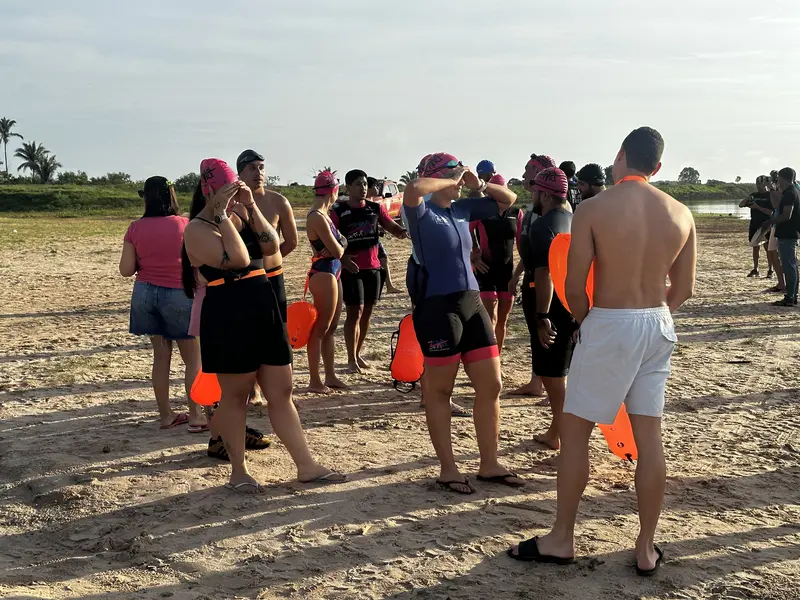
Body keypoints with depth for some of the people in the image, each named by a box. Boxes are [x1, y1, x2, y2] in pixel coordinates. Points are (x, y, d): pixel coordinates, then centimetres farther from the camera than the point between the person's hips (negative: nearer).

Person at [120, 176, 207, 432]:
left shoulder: (136, 228, -3)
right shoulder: (185, 225, -10)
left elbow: (126, 270, -4)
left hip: (146, 293, 3)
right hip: (179, 295, -3)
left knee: (161, 356, 14)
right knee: (193, 358, 7)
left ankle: (166, 415, 19)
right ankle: (196, 416, 6)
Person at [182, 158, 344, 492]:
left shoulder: (241, 217, 13)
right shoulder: (197, 229, -10)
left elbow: (271, 246, -1)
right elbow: (237, 259, -23)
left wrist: (250, 207, -6)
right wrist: (222, 215, -19)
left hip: (265, 314, 7)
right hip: (227, 320, -7)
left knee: (282, 393, 9)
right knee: (235, 396, 6)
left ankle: (306, 465, 16)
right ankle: (238, 471, 19)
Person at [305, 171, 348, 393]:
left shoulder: (323, 214, 12)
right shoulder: (317, 217, -18)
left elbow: (342, 243, 12)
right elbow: (336, 250, -18)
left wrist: (338, 246, -10)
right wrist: (338, 248, 4)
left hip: (332, 272, 10)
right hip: (324, 273, -10)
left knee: (331, 327, 15)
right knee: (320, 328, -3)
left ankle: (330, 376, 24)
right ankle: (315, 381, 3)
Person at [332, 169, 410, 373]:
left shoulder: (376, 208, 6)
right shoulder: (338, 211, -5)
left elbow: (392, 227, 6)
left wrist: (404, 232, -17)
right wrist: (343, 260, -18)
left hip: (373, 267, 5)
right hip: (351, 269, -4)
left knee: (367, 312, 11)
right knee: (355, 312, -8)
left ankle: (358, 354, 24)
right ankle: (351, 359, -1)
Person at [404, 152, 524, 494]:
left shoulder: (463, 209, 13)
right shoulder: (422, 212, -6)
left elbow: (508, 199, 24)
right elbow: (413, 188, -30)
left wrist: (478, 185, 6)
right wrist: (450, 183, -13)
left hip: (471, 302, 7)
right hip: (437, 306, -7)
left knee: (491, 385, 7)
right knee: (439, 390, 4)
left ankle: (489, 464, 18)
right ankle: (448, 469, 13)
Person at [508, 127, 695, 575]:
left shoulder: (594, 209, -12)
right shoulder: (680, 214, 2)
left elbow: (574, 287, -12)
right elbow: (683, 289, 6)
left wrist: (587, 322, 6)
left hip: (608, 324, -5)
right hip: (659, 325, 5)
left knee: (575, 431, 8)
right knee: (650, 436, 10)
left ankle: (562, 540, 17)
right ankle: (647, 549, 18)